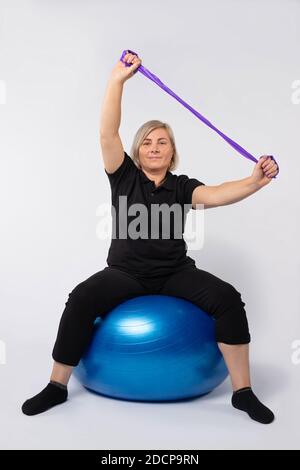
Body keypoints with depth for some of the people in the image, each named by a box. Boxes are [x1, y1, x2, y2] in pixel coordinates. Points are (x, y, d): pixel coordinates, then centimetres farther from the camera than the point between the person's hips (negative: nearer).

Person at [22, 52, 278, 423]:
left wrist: (255, 181, -29)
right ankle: (57, 386, -6)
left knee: (228, 298, -22)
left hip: (175, 273, 1)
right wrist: (117, 80, -11)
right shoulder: (124, 176, 5)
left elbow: (216, 195, -13)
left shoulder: (182, 186, 6)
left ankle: (243, 392, -8)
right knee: (82, 299, -27)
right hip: (126, 272, -1)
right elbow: (107, 134, -6)